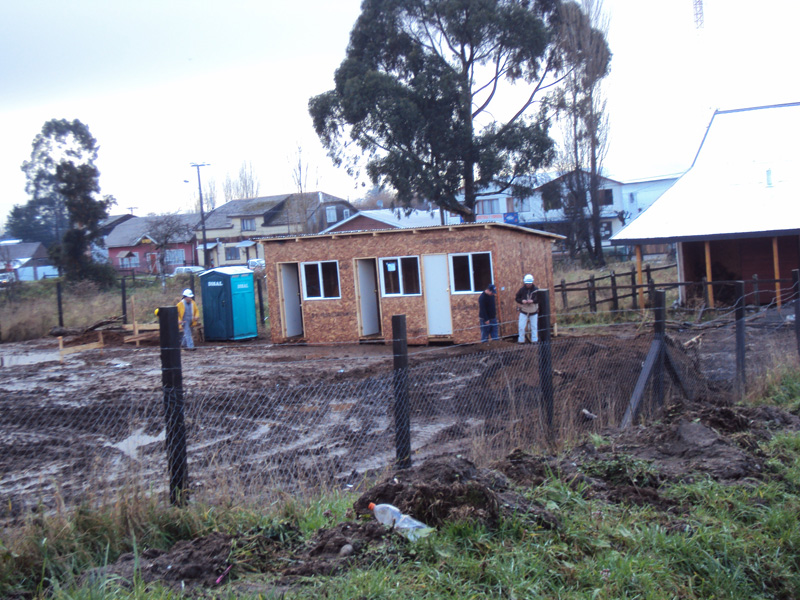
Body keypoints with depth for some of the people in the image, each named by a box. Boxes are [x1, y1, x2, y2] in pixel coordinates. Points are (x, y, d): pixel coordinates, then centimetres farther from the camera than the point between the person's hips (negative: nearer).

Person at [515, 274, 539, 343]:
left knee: (534, 327, 7)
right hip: (523, 311, 0)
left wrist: (533, 301, -23)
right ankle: (521, 340, 11)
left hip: (533, 312, 0)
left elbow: (539, 299, -5)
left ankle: (534, 340, 17)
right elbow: (517, 298, 0)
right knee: (521, 327, 0)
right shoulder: (522, 289, -6)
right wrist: (522, 301, -20)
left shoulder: (536, 290, -8)